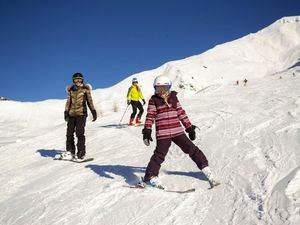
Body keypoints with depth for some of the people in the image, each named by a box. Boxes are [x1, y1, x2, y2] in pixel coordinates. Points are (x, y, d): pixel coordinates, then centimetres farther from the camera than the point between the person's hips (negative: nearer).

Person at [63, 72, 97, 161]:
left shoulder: (85, 89, 4)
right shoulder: (71, 90, 13)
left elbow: (90, 101, 6)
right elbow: (68, 102, 13)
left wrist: (94, 112, 1)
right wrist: (66, 113, 3)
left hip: (81, 114, -4)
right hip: (72, 114, 4)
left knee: (79, 133, -11)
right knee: (69, 133, 4)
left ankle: (81, 153, -5)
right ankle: (70, 152, 16)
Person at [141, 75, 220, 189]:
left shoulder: (173, 98, 11)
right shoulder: (153, 100, 2)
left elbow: (181, 113, 14)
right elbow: (150, 116, -3)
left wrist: (189, 127, 14)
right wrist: (147, 131, -14)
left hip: (177, 131, 3)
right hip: (162, 134, -3)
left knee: (192, 149, 4)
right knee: (159, 155, -6)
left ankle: (206, 169, 14)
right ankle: (150, 177, 6)